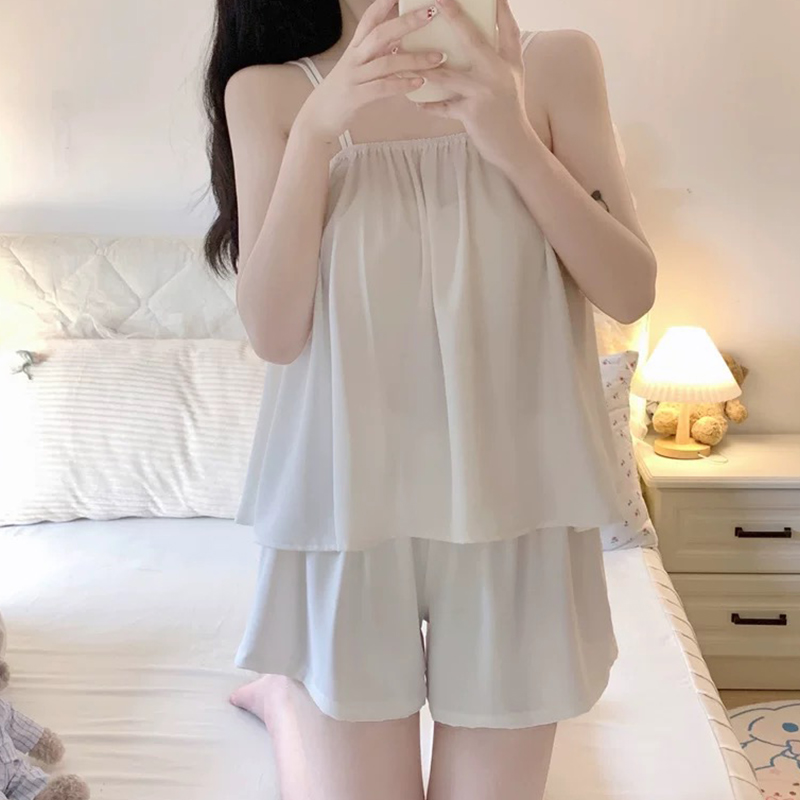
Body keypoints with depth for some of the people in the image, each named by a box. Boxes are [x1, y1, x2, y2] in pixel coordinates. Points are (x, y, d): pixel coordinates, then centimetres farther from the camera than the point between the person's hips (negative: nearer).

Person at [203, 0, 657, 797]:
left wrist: (514, 140, -22)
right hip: (350, 496, -1)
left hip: (512, 494, 2)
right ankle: (284, 693, 40)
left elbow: (631, 292, -7)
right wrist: (317, 131, -22)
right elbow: (273, 334, -10)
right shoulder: (268, 94, -4)